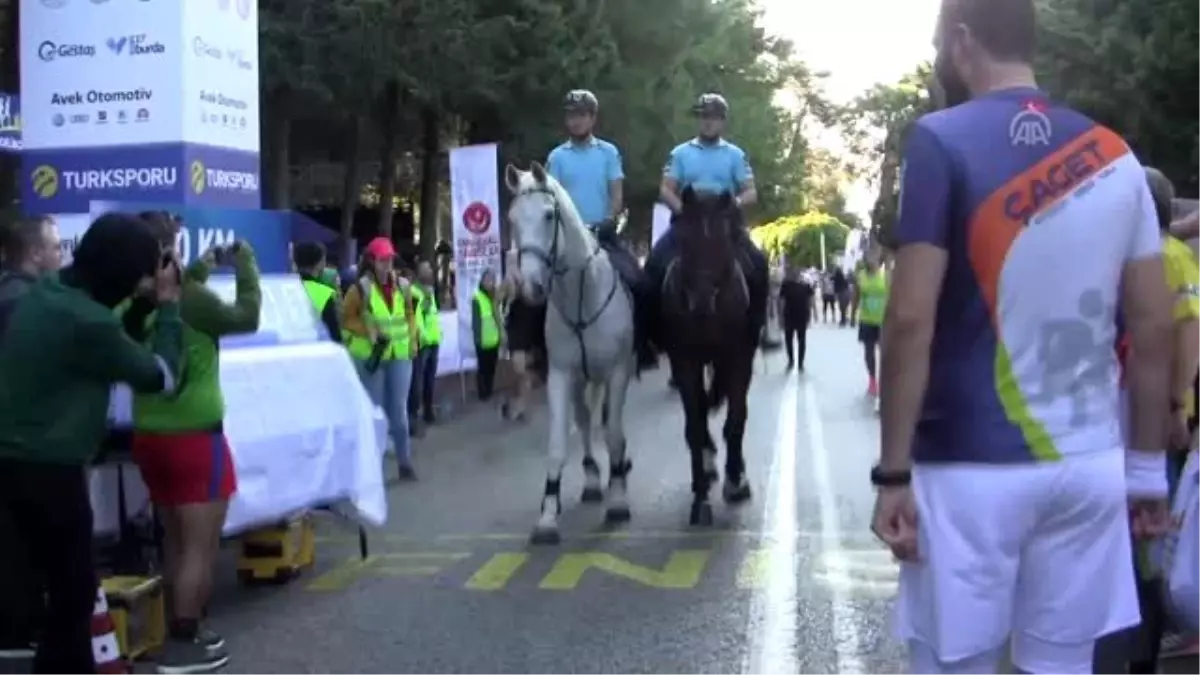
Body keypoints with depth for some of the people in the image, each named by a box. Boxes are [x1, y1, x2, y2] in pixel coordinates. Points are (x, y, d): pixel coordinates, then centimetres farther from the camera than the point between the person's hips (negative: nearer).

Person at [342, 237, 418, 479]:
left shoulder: (402, 287, 7)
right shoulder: (360, 288, -8)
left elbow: (410, 314, 19)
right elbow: (347, 318, -4)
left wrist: (411, 337, 6)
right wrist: (368, 331, -17)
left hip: (400, 355, 4)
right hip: (370, 357, -4)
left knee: (400, 410, 9)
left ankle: (404, 462, 18)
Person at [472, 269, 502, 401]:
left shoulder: (495, 297, 10)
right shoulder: (477, 298, -8)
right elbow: (475, 321, -10)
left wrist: (501, 334, 14)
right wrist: (477, 337, -15)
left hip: (494, 339, 6)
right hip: (483, 340, -6)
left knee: (491, 367, 12)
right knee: (483, 367, 1)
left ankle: (489, 392, 22)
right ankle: (483, 393, 9)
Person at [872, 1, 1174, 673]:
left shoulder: (943, 141, -7)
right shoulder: (1115, 155, 8)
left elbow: (912, 318, -14)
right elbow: (1155, 327, 8)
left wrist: (893, 471, -9)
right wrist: (1149, 465, 15)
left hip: (974, 465, -5)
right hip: (1090, 462, 5)